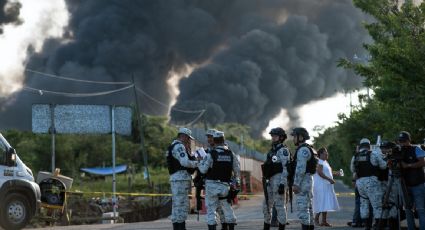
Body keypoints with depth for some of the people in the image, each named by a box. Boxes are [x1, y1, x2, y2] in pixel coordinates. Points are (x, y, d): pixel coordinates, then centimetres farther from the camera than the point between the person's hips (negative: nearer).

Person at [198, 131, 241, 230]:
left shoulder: (211, 154, -10)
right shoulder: (231, 154, 2)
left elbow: (203, 170, -8)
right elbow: (237, 170, 10)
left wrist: (199, 162, 10)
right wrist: (237, 181, 28)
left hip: (212, 185, -3)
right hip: (225, 186, 3)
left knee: (211, 210, -1)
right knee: (227, 209, 16)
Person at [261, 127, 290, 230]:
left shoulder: (283, 150, -9)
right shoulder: (272, 150, 18)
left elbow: (285, 168, -15)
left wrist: (282, 184, -22)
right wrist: (267, 181, 19)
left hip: (279, 180, -9)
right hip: (271, 181, 9)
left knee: (279, 205, -7)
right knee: (266, 205, 13)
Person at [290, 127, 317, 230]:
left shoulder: (303, 150, -15)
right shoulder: (307, 149, 19)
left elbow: (300, 168, -22)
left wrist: (296, 184, -22)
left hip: (303, 181, -11)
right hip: (308, 180, 11)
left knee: (302, 207, -12)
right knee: (308, 207, 12)